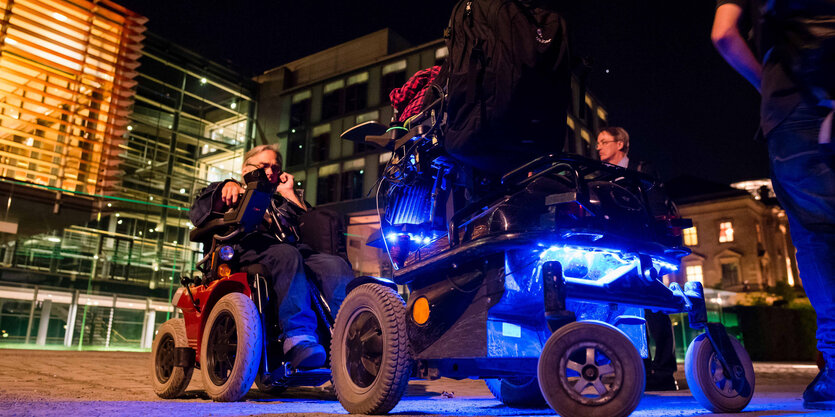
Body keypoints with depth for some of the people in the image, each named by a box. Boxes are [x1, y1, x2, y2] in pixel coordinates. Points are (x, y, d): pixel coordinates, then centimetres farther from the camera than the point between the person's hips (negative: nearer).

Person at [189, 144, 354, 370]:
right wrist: (226, 187, -6)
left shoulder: (283, 202, 40)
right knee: (287, 255, -40)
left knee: (336, 264, -28)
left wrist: (290, 195, 24)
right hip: (251, 250, -4)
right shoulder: (236, 195, 31)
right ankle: (298, 336, -52)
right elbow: (198, 215, 11)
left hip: (296, 248, 4)